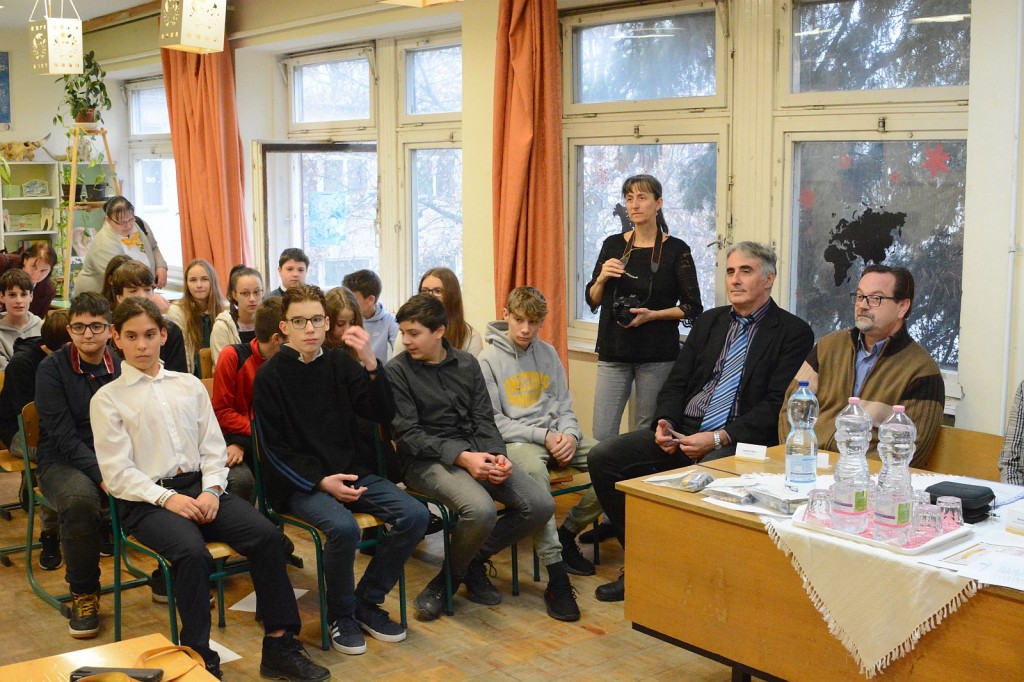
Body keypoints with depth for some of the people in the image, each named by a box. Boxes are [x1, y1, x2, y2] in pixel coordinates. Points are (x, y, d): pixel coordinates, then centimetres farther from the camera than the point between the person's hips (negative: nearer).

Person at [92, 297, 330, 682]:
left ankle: (280, 646, -15)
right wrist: (167, 498, -17)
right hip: (145, 500, -3)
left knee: (266, 534, -21)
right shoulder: (107, 399, 3)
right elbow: (117, 474, -3)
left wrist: (211, 490, -8)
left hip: (199, 486, 4)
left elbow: (213, 448, 11)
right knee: (193, 552, -34)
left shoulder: (190, 386, 14)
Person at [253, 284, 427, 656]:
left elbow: (384, 414, -2)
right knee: (344, 528, -33)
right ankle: (340, 614, -5)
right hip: (300, 480, -4)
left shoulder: (340, 363, 6)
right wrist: (321, 482, -17)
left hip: (352, 471, 5)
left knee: (414, 515, -16)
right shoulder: (270, 376, -4)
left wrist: (370, 363, -17)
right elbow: (272, 450, -6)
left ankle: (366, 601, 3)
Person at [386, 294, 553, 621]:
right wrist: (461, 457, -21)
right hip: (426, 459, -5)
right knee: (482, 509, -34)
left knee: (541, 505, -13)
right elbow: (408, 434, -10)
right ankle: (453, 572, -2)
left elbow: (484, 419, 9)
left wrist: (497, 456, -12)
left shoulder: (467, 363, 11)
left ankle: (474, 560, 8)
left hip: (474, 450, 6)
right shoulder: (398, 370, -3)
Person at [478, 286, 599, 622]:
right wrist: (543, 436, -14)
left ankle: (566, 535, 3)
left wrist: (569, 434, -8)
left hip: (556, 435, 6)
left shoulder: (548, 354, 15)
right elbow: (493, 421, -6)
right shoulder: (489, 359, -1)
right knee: (534, 472, -41)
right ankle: (556, 578, -37)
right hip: (516, 440, -6)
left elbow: (565, 406, 15)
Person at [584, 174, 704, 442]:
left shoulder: (676, 250, -2)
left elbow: (693, 309, -1)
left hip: (657, 356, -2)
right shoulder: (613, 245, 8)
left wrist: (652, 315, -13)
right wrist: (601, 279, -6)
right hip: (614, 352, 3)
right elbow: (592, 301, 13)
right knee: (602, 435, -2)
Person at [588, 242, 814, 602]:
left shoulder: (793, 332, 0)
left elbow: (776, 407, -9)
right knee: (603, 456, -11)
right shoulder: (709, 321, 19)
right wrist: (664, 422, -5)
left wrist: (718, 438, -18)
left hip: (737, 440, -6)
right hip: (681, 433, 6)